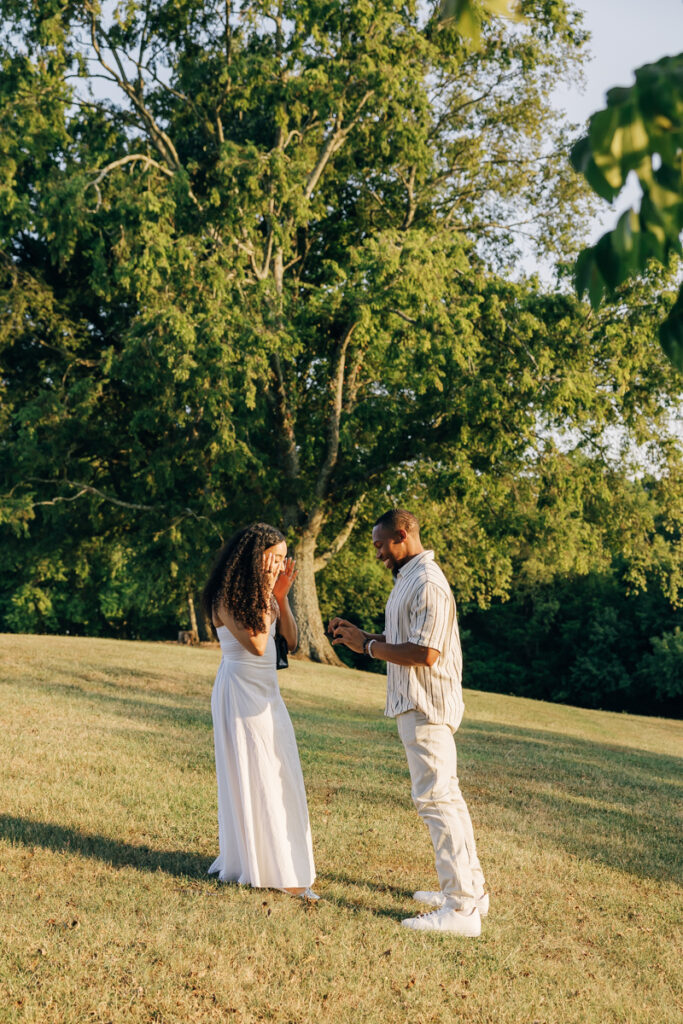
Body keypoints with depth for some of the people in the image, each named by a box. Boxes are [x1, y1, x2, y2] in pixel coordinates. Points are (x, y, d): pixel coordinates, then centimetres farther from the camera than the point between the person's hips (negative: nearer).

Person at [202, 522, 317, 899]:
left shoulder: (261, 595, 9)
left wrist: (281, 597, -3)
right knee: (252, 779, -3)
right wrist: (265, 595, -17)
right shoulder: (227, 598, -14)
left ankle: (282, 863, 19)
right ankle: (259, 867, 6)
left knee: (279, 778, 10)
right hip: (241, 692, -8)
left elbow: (290, 640, 6)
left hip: (266, 692, 8)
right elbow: (256, 644, -21)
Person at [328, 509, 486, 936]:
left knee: (435, 798, -10)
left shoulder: (427, 585, -19)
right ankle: (470, 889, 25)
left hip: (426, 707, -11)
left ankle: (462, 909, -8)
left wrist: (369, 646, -15)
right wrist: (363, 635, 12)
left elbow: (425, 653, -25)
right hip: (418, 704, 11)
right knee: (447, 796, 15)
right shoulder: (410, 579, 15)